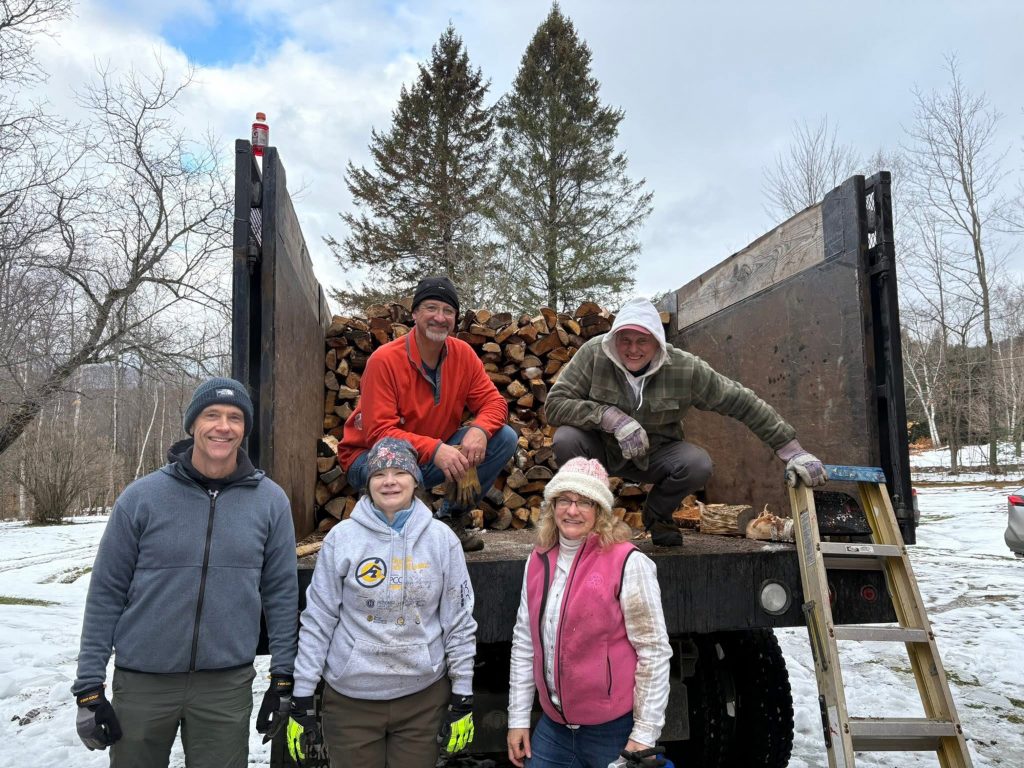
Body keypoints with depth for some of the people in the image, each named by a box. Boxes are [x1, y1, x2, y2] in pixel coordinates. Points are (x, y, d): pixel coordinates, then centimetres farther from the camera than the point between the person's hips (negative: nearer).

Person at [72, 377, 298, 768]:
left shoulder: (270, 501, -4)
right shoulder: (141, 497, -6)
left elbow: (281, 592, 0)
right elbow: (106, 594, -2)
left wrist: (283, 677, 1)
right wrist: (89, 685, -2)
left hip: (228, 685, 0)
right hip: (141, 680, 0)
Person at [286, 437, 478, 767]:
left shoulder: (442, 539, -3)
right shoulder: (342, 537, -6)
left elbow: (460, 623, 1)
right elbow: (317, 622, -2)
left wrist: (463, 698, 1)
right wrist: (302, 698, -1)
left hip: (424, 696, 1)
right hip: (350, 697, 0)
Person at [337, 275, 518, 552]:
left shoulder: (462, 354, -6)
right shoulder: (385, 360, -22)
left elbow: (494, 402, -5)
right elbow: (379, 432, -26)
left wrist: (479, 430, -29)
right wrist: (434, 449, -40)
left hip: (436, 456, 5)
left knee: (504, 438, -12)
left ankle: (451, 519, 2)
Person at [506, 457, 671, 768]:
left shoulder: (627, 563, -15)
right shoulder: (538, 560, 1)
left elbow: (654, 651, -12)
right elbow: (525, 641, 7)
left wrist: (645, 734, -11)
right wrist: (518, 717, 8)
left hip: (613, 728, -5)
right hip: (553, 725, 5)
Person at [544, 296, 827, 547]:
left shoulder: (686, 368, -17)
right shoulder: (594, 354, -21)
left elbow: (743, 403, -11)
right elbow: (554, 404, -24)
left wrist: (792, 451, -12)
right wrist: (612, 417, -36)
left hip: (653, 455, 1)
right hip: (601, 449, -1)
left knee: (698, 464, -28)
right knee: (566, 439, -32)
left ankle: (657, 514, 7)